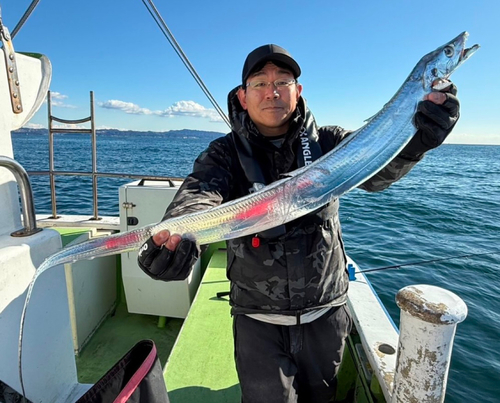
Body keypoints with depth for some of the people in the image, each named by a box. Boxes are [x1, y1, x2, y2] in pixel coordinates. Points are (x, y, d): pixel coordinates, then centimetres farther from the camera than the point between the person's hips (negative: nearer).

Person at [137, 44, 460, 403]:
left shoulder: (327, 142, -3)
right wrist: (179, 236, -48)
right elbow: (197, 197, -26)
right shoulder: (226, 154, -8)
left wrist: (418, 138, -40)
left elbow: (376, 170, -19)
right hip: (259, 319, -2)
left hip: (326, 313, 3)